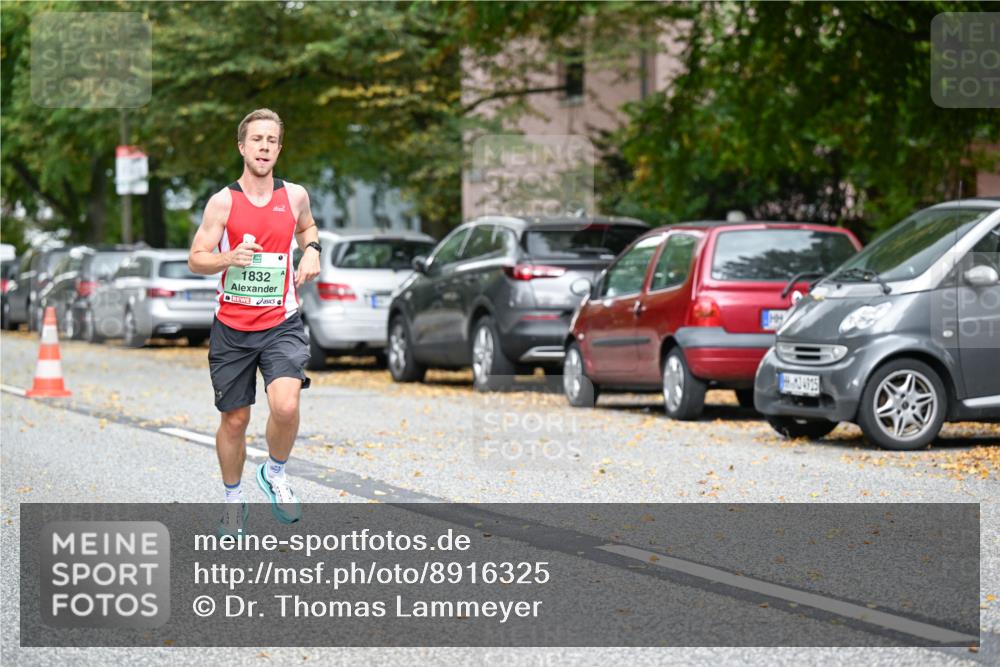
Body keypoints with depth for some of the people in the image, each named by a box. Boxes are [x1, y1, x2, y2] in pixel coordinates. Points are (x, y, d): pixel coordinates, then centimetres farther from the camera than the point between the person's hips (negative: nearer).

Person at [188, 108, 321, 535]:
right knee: (234, 419, 9)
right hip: (232, 328, 0)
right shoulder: (223, 202, -5)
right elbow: (195, 259, -3)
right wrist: (229, 258, -22)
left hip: (281, 325, 0)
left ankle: (274, 474, 6)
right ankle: (234, 500, 31)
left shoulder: (294, 196, 2)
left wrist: (311, 250, 4)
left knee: (285, 406, -23)